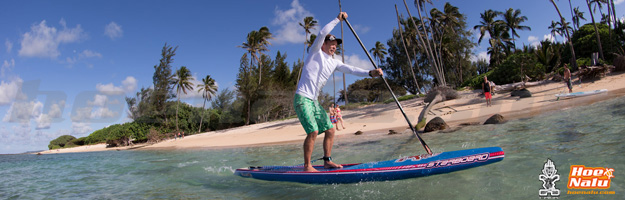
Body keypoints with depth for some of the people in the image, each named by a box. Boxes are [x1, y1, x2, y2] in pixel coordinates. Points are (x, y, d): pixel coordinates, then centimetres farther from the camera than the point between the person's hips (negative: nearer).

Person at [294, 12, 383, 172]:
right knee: (313, 131, -18)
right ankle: (307, 166, -7)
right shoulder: (315, 52, 1)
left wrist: (370, 73, -9)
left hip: (314, 101, 8)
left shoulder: (334, 63, 17)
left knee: (330, 130, 4)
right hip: (302, 98, -8)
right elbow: (322, 33, -14)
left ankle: (327, 161, 14)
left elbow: (350, 69, 5)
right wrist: (338, 19, -7)